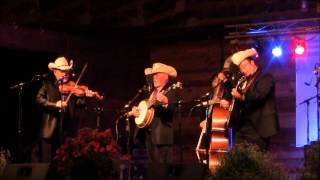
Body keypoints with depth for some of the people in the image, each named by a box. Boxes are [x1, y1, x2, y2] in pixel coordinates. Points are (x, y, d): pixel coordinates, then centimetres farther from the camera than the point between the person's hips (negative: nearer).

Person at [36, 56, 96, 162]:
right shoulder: (47, 84, 7)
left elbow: (78, 103, 0)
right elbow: (39, 98, -9)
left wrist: (86, 96, -19)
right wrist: (55, 104, -21)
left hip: (67, 127, 2)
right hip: (50, 126, -2)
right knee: (46, 160, 1)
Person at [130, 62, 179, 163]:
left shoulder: (171, 91, -6)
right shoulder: (151, 91, 19)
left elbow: (172, 110, -19)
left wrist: (165, 102, -39)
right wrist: (135, 109, 7)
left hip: (161, 134, -8)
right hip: (148, 132, 8)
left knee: (162, 165, -12)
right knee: (152, 162, 10)